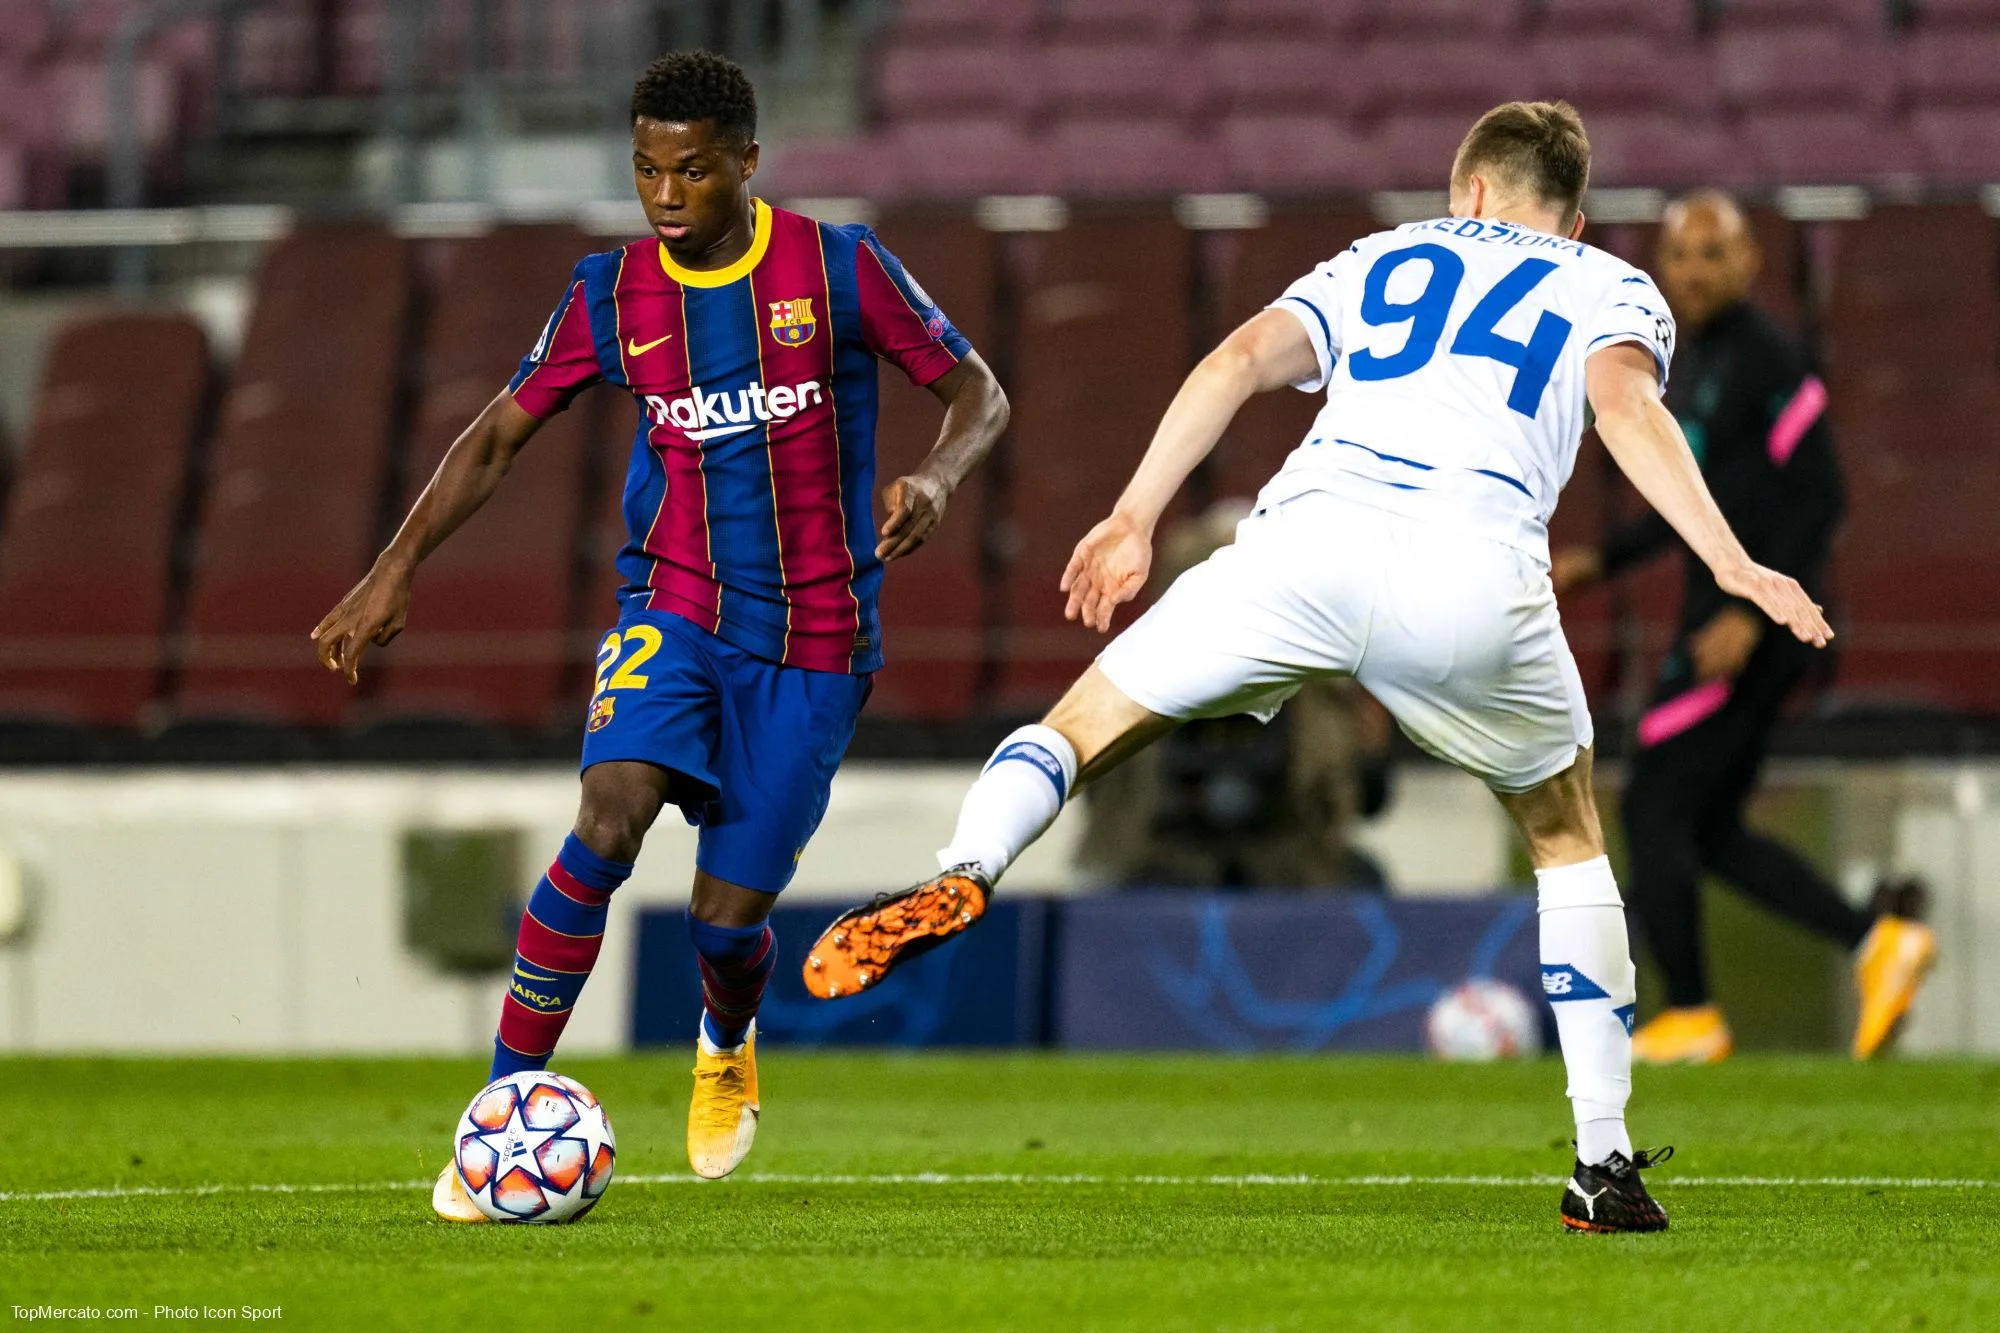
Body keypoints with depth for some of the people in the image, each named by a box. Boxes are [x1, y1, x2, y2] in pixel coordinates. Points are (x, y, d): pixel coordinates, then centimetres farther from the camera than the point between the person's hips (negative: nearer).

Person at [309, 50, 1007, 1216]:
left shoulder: (840, 270, -8)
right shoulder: (612, 295, -1)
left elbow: (979, 396, 0)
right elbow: (499, 438, 7)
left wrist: (937, 481, -23)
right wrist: (398, 570, -4)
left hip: (814, 640, -1)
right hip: (674, 608, 1)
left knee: (727, 916, -1)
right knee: (608, 823, -27)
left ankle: (729, 1047, 38)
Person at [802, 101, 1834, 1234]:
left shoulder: (1381, 260, 33)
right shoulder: (1612, 289, 27)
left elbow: (1241, 360, 17)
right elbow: (1627, 405, 4)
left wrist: (1135, 523, 14)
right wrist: (1732, 564, -5)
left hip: (1309, 539, 1)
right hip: (1476, 576, -1)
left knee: (1084, 724, 15)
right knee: (1570, 842, 23)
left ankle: (964, 875, -17)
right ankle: (1605, 1166, 18)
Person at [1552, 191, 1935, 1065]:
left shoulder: (1765, 360, -13)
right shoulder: (1692, 360, 16)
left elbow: (1819, 496, -18)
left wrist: (1749, 615, -23)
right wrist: (1602, 562, 21)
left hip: (1755, 624, -10)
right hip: (1722, 611, 10)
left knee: (1653, 811, -5)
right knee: (1710, 833, 10)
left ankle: (1690, 1017, 3)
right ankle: (1877, 937, 10)